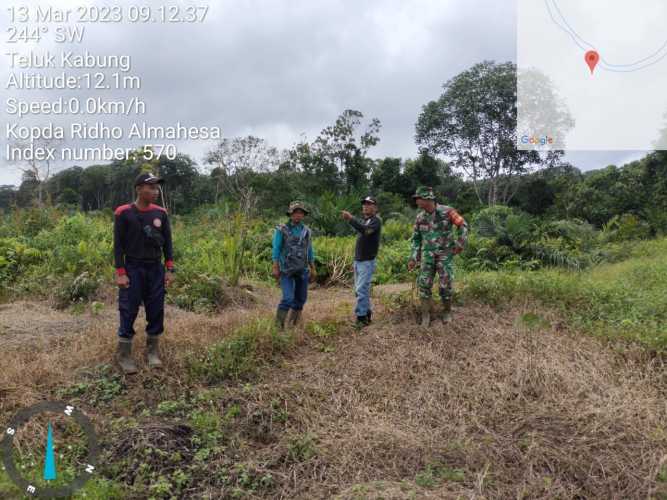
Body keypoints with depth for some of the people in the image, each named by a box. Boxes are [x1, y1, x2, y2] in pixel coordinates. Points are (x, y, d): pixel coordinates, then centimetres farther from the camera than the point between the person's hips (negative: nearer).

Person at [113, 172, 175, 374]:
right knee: (129, 312, -1)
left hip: (156, 269, 4)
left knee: (156, 311, 6)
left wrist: (169, 269, 3)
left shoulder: (160, 213, 4)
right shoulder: (124, 213, -7)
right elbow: (118, 245, -6)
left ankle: (152, 351, 20)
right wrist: (120, 273, -11)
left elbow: (167, 242, 8)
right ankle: (124, 355, 11)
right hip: (132, 269, -3)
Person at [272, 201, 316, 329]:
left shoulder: (307, 231, 8)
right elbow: (276, 250, -7)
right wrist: (275, 268, -12)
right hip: (287, 270, -5)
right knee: (288, 298, -14)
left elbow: (310, 251, 13)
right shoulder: (282, 230, -5)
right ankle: (278, 324, 1)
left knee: (301, 298, 7)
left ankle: (293, 324, 23)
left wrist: (313, 269, 11)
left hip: (303, 270, 5)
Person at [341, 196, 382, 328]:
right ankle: (367, 313, 23)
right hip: (357, 260, 8)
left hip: (367, 261, -8)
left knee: (362, 289, -12)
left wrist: (350, 218, -34)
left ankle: (361, 317, -9)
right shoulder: (363, 220, 20)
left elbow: (365, 230, -29)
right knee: (359, 290, 12)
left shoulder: (376, 221, -8)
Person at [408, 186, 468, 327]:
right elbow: (416, 238, 8)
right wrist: (413, 258, 2)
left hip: (445, 254, -3)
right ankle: (425, 315, 8)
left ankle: (447, 311, 23)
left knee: (445, 285, 2)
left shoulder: (446, 211, -13)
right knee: (424, 284, -2)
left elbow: (463, 226, -5)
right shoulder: (420, 217, 0)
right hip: (428, 255, 3)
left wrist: (460, 244, -10)